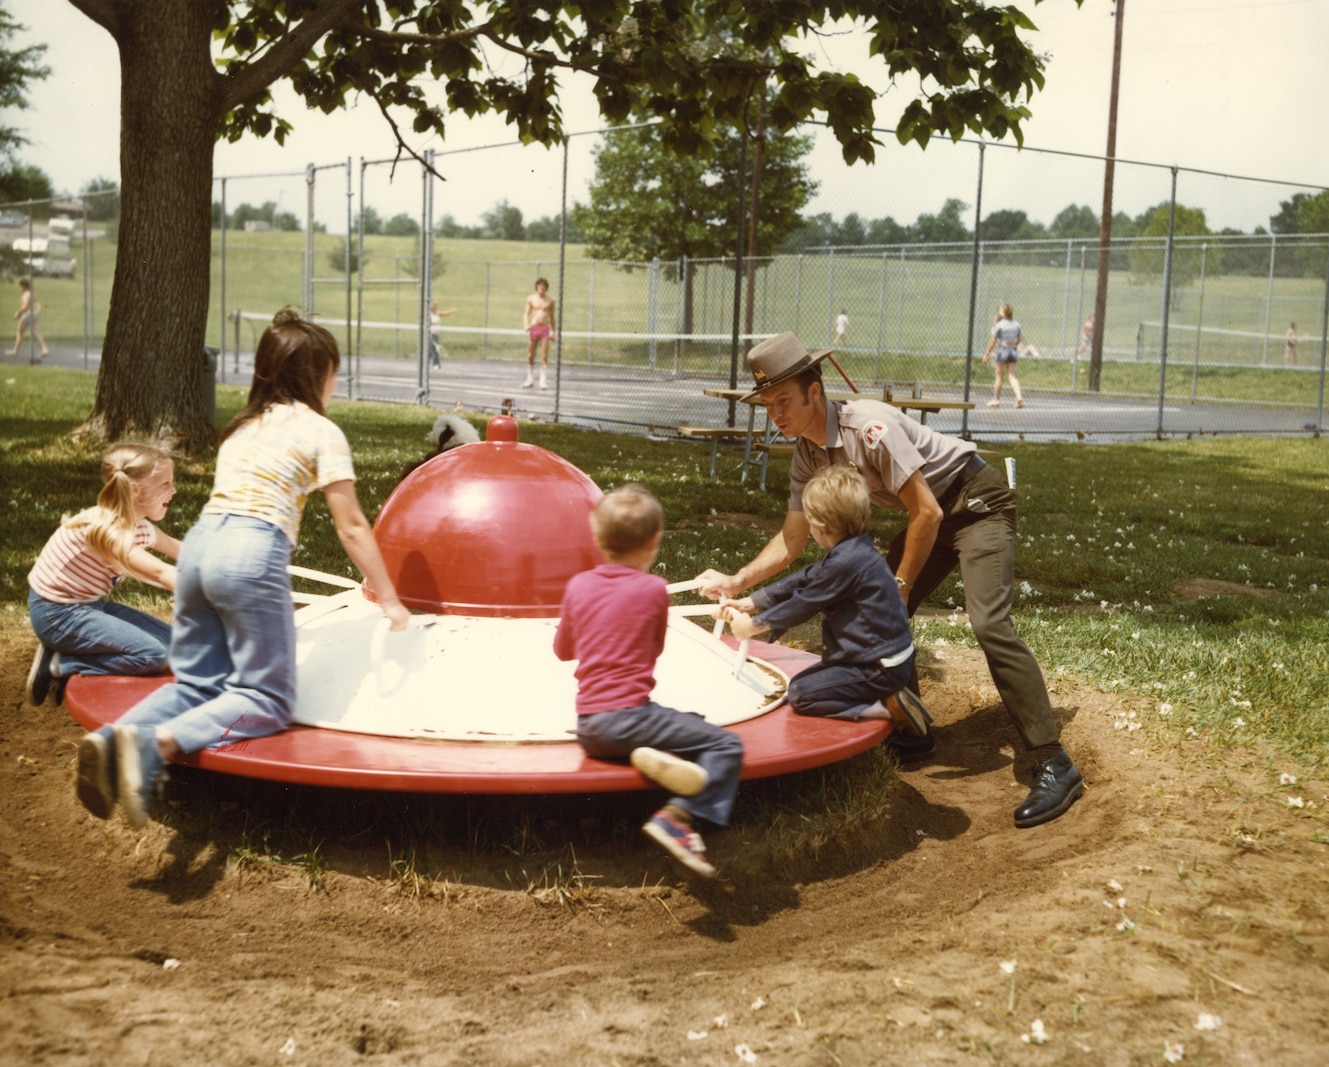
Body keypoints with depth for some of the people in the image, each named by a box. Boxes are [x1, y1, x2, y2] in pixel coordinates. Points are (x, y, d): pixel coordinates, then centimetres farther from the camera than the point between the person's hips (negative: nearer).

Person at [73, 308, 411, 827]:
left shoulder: (243, 426, 25)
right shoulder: (321, 431, 6)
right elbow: (351, 527, 4)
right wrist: (389, 600, 13)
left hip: (198, 545, 7)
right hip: (253, 555, -7)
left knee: (196, 684, 17)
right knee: (267, 701, 0)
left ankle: (112, 737, -12)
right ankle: (159, 741, -26)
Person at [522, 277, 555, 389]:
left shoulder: (550, 300, 5)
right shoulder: (531, 299, 5)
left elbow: (552, 317, 13)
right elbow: (526, 313, 4)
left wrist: (553, 331, 14)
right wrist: (526, 325, -13)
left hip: (545, 329, -1)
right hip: (533, 328, 1)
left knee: (544, 356, -5)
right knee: (530, 356, 4)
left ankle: (543, 380, -3)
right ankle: (530, 379, 14)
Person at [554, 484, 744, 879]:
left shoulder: (578, 585, 6)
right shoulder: (653, 589, -5)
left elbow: (563, 649, 19)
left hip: (587, 729, 6)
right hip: (629, 712, -6)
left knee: (692, 723, 29)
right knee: (727, 746, -4)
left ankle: (655, 757, -5)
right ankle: (676, 817, -25)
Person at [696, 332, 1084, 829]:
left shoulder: (870, 427, -28)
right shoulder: (807, 458, -2)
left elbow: (927, 513, -23)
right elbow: (791, 540, 5)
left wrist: (900, 587, -16)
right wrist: (735, 582, -7)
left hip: (977, 501, -9)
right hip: (932, 513, 9)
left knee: (988, 622, -23)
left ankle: (1053, 765, -22)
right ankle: (911, 734, 20)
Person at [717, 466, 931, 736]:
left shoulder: (846, 563, -25)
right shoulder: (851, 552, 6)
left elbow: (802, 605, -15)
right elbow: (800, 582, 11)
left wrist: (750, 627, -2)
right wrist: (748, 604, 10)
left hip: (881, 669, -10)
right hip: (882, 657, 10)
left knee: (800, 694, -8)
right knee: (803, 680, 20)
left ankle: (886, 707, -10)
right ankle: (885, 696, 12)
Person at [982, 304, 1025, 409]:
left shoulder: (999, 325, -11)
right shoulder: (1016, 324, 5)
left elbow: (993, 341, -10)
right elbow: (1020, 339, 13)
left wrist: (987, 353, -4)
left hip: (1002, 350, -5)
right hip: (1013, 351, 5)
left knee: (999, 376, 6)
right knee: (1012, 375, 7)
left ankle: (996, 399, 13)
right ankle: (1019, 397, -10)